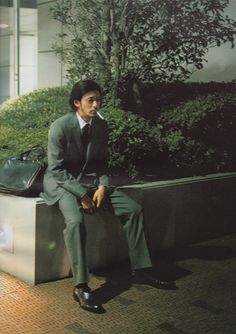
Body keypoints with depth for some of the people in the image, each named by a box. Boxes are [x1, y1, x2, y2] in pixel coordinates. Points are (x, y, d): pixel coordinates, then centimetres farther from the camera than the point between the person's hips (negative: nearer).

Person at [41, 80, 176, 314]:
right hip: (61, 182, -6)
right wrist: (82, 194, -23)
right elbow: (56, 169, -17)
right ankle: (80, 287, -29)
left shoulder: (101, 126, 1)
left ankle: (139, 271, 2)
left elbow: (102, 163, 9)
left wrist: (102, 187, -10)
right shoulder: (60, 127, -17)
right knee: (75, 220, -35)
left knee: (133, 209, -8)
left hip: (92, 181, 6)